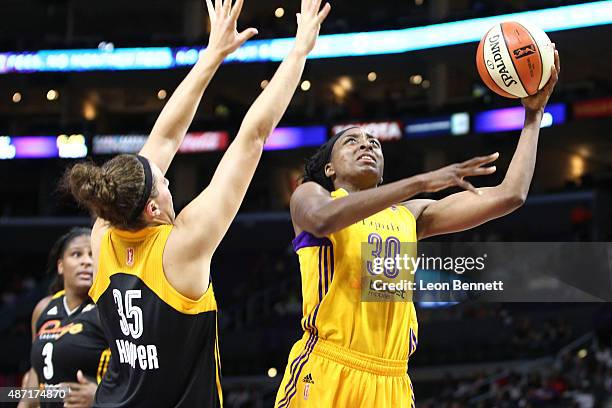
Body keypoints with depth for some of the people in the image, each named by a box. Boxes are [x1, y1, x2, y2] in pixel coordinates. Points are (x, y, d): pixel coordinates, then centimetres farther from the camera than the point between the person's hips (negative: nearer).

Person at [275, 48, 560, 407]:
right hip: (327, 374, -4)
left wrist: (534, 114, 16)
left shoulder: (409, 215, 19)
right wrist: (421, 182, -21)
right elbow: (323, 219, -19)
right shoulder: (310, 195, 8)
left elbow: (508, 196, 16)